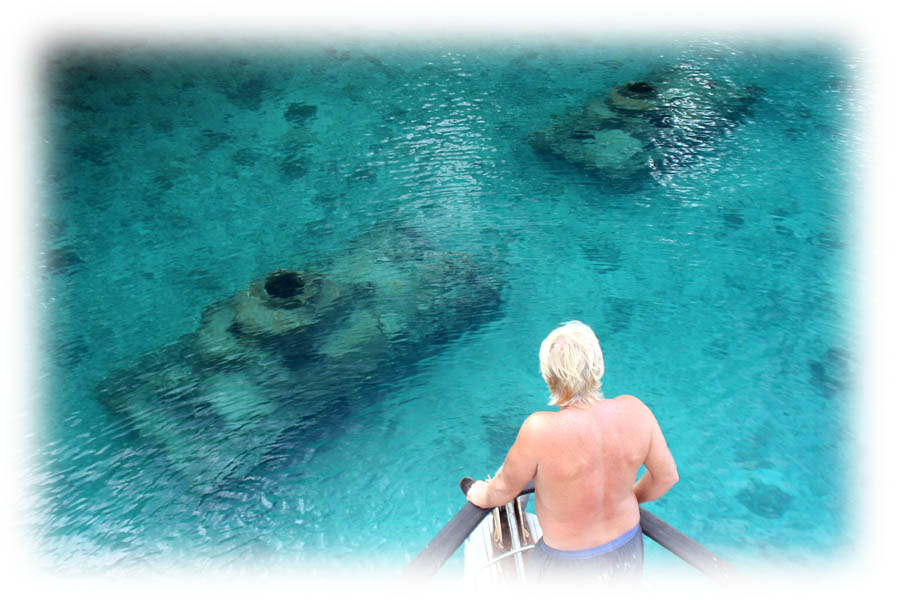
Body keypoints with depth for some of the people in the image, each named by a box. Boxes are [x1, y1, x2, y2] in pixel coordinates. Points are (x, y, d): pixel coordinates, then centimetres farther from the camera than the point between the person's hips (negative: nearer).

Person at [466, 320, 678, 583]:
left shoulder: (540, 431, -33)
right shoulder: (634, 411, -20)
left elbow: (505, 488, -16)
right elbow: (667, 475, -4)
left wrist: (481, 496, 8)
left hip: (570, 562, -4)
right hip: (628, 547, 4)